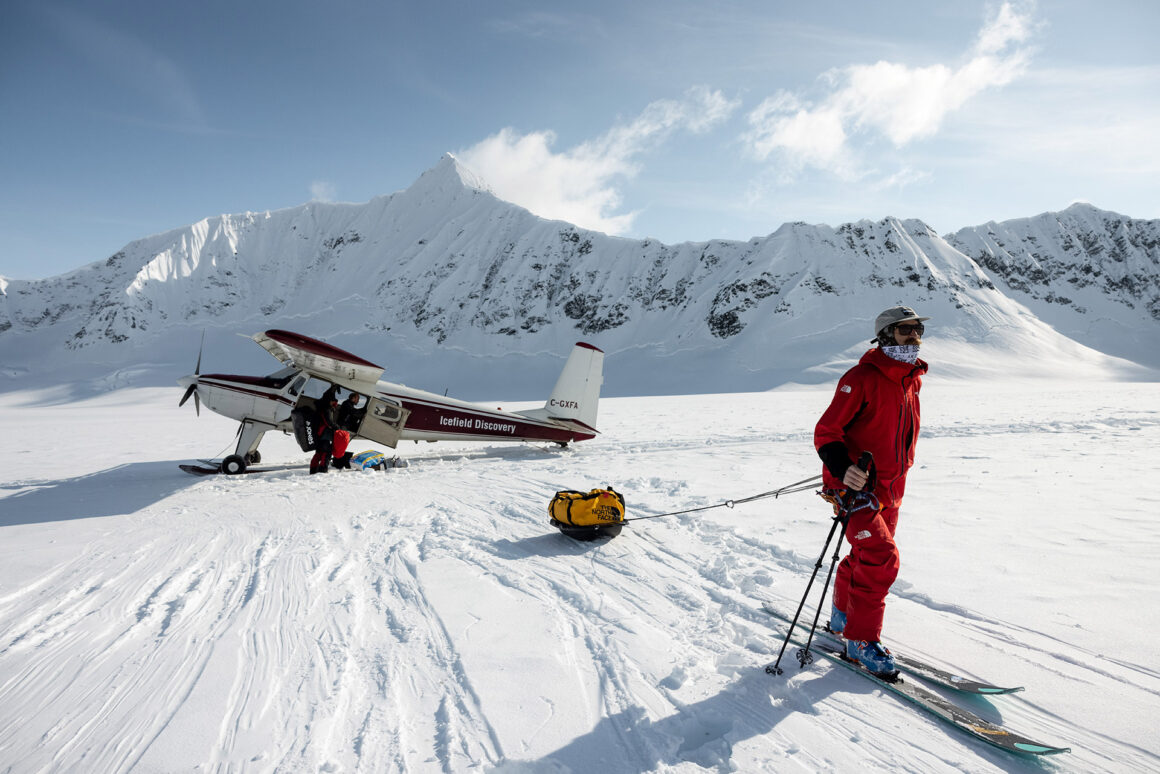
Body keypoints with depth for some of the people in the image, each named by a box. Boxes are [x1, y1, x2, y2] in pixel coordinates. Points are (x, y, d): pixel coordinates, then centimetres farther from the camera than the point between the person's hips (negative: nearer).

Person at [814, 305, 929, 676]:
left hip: (888, 491, 8)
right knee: (881, 558, -15)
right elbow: (826, 432, -20)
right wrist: (843, 468, -36)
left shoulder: (912, 380, 9)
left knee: (866, 557, 18)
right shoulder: (862, 378, -17)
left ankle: (843, 616, 39)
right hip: (853, 485, -8)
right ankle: (861, 640, 1)